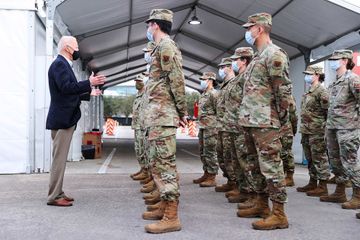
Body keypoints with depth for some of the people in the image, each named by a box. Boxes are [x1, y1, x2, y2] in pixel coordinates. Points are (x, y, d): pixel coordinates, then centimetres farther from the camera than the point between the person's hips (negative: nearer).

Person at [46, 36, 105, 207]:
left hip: (65, 119, 10)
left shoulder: (63, 64, 19)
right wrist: (89, 83, -23)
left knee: (60, 158, 13)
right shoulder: (59, 63, -11)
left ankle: (57, 193, 20)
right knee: (59, 159, -7)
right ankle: (54, 197, -3)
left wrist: (89, 93, 26)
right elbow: (66, 87, -25)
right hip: (62, 119, -10)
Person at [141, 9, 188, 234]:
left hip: (162, 114, -11)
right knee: (159, 162, 14)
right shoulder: (162, 47, 23)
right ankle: (165, 207, 24)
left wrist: (182, 112, -13)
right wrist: (180, 112, 19)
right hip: (157, 115, 11)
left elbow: (177, 80, -16)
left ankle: (172, 217, -8)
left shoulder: (166, 45, -9)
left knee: (164, 163, -11)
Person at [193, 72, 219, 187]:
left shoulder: (213, 94, -11)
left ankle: (212, 178, -2)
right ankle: (206, 174, 24)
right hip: (202, 127, 10)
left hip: (210, 127, -10)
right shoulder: (203, 94, 18)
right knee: (203, 152, 14)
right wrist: (200, 124, 18)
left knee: (210, 152, -7)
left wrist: (216, 127, -15)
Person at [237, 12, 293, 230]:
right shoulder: (258, 56, 20)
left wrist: (282, 117, -9)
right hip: (251, 121, 10)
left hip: (265, 123, -10)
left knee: (271, 166, -7)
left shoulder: (274, 54, -10)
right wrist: (246, 117, 17)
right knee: (258, 165, 15)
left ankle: (279, 214, -2)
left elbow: (284, 89, -14)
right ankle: (262, 205, 25)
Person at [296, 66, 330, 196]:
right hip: (306, 131, 9)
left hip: (317, 132, -9)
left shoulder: (321, 91, -10)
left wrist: (324, 129, -15)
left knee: (319, 159, -3)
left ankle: (322, 186, 3)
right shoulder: (308, 93, 17)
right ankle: (312, 183, 23)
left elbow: (328, 111, -14)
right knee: (310, 159, 14)